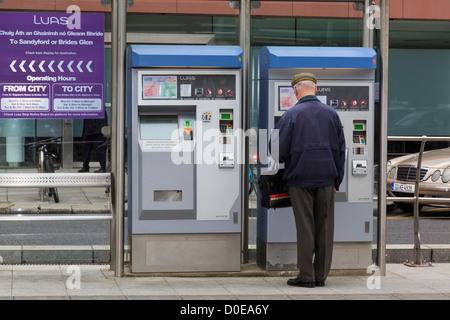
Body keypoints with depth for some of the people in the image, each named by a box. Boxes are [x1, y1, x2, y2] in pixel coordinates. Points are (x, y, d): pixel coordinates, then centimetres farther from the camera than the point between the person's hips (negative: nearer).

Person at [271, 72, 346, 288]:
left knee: (305, 227, 1)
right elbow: (340, 150, 9)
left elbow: (278, 150, -8)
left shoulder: (291, 115, -7)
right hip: (326, 178, 3)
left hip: (300, 178, -3)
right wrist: (337, 181, 16)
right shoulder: (331, 114, 6)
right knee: (325, 227, 7)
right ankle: (321, 275, 10)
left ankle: (306, 276, 3)